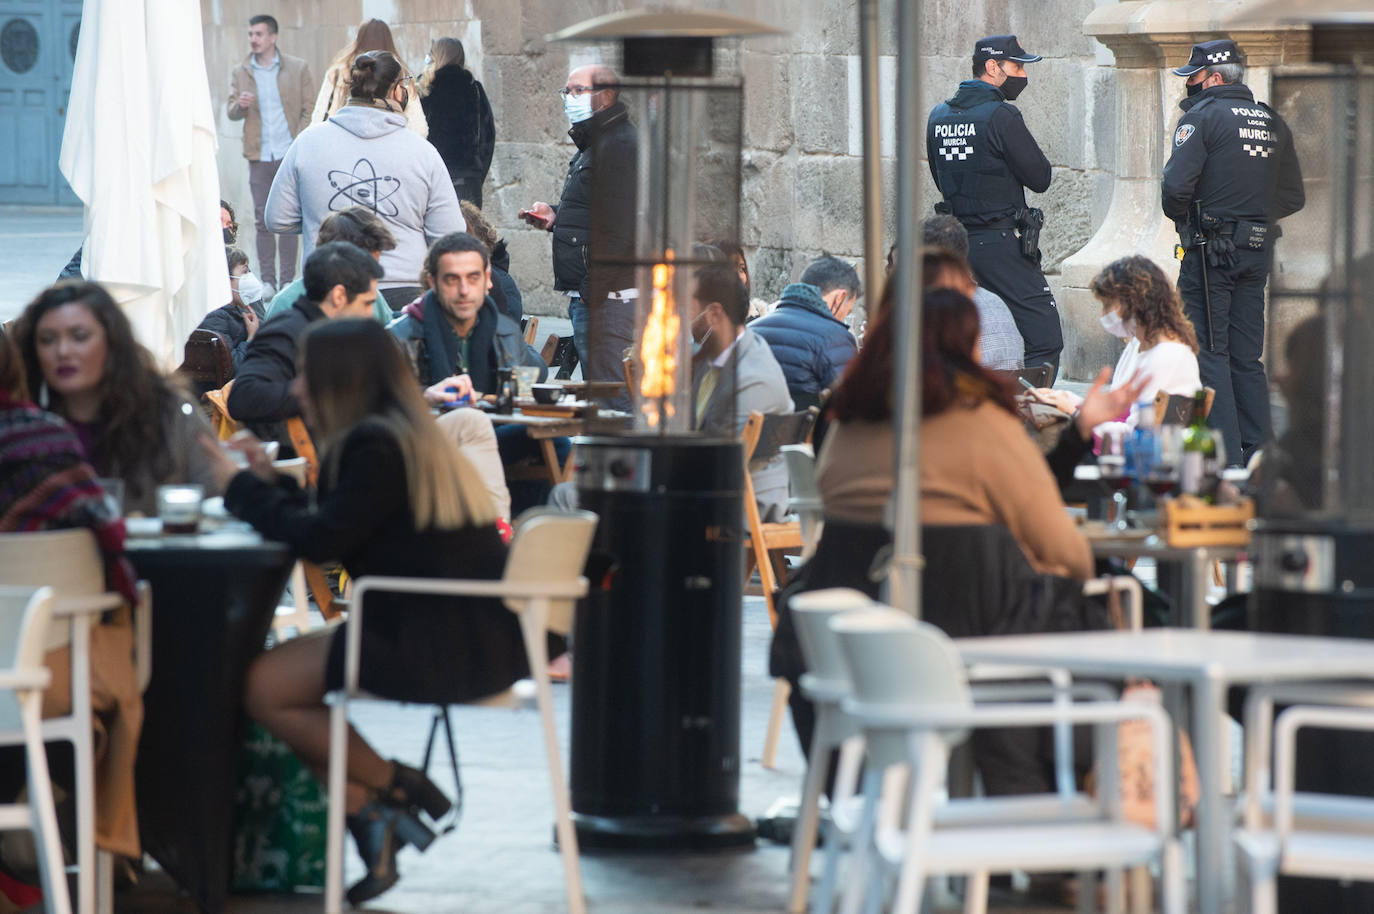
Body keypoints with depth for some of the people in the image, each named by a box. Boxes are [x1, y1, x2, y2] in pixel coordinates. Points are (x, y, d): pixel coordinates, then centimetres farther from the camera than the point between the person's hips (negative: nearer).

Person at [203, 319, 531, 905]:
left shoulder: (375, 446, -13)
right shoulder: (411, 436, 17)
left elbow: (321, 541, -16)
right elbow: (335, 531, 20)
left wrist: (244, 489, -3)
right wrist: (271, 483, 21)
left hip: (443, 649, -11)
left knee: (264, 687, -9)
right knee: (281, 664, 15)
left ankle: (394, 789, 5)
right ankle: (369, 813, 4)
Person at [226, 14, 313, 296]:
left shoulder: (298, 68, 3)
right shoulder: (240, 73, 10)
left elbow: (308, 110, 4)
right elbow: (232, 112, 9)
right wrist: (240, 105, -15)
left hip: (289, 155, -2)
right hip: (259, 156, 2)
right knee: (262, 220, 2)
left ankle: (287, 280, 3)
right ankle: (267, 280, 7)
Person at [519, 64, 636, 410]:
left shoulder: (622, 145, -14)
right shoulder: (592, 144, 21)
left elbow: (624, 227, -22)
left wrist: (593, 289, -22)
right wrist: (555, 217, 14)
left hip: (608, 299, -11)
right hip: (587, 296, 11)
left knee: (611, 399, -11)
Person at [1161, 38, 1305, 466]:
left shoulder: (1203, 116, -9)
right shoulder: (1271, 122, 12)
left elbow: (1176, 185, -18)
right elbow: (1293, 197, 15)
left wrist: (1181, 217, 2)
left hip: (1211, 252, -7)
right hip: (1256, 252, 7)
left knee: (1209, 352, -3)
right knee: (1247, 357, 11)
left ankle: (1223, 454, -8)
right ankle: (1255, 451, 11)